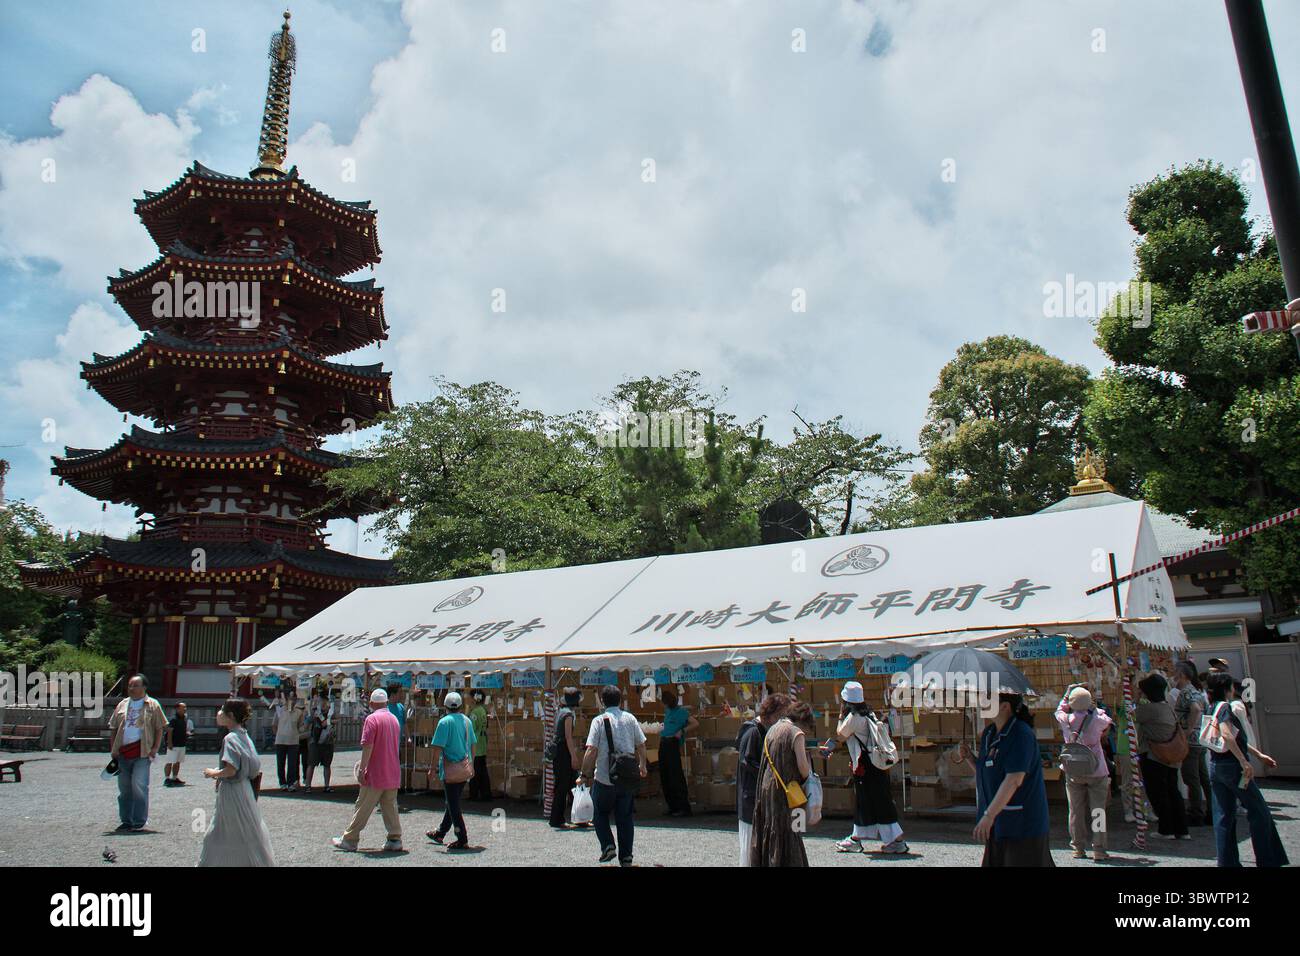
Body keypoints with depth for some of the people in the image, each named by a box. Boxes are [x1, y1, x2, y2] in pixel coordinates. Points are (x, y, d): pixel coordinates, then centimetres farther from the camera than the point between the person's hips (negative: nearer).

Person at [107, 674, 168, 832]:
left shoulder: (152, 705, 2)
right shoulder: (122, 704, 14)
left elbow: (160, 728, 1)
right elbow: (114, 728, 16)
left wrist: (155, 748, -8)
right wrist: (113, 748, 6)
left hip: (142, 753, -5)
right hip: (123, 752, 5)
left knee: (139, 785, -12)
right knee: (124, 787, 10)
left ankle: (139, 821, -2)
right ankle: (126, 821, 22)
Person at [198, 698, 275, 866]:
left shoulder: (230, 738, -19)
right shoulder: (244, 736, 7)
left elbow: (230, 770, -27)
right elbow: (256, 767, 10)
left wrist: (213, 773, -10)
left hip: (232, 791, -9)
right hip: (243, 787, 9)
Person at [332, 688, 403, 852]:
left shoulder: (372, 719, -11)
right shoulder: (394, 719, 11)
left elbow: (367, 746, -17)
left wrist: (362, 769, -14)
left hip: (375, 774, -6)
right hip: (393, 774, 6)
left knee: (363, 809, 3)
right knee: (390, 808, 10)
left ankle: (349, 840, 12)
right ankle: (395, 840, 7)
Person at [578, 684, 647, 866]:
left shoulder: (599, 721, -7)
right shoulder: (630, 718, 2)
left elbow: (591, 750, -14)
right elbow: (641, 745, 6)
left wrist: (585, 775, -6)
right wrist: (642, 766, 22)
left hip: (604, 778, -3)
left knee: (600, 814, 17)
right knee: (625, 817, 13)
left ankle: (608, 846, 1)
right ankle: (626, 856, 12)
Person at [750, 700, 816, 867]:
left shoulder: (773, 729, 12)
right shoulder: (796, 733, -11)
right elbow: (803, 767, -15)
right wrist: (806, 779, 5)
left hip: (766, 786, 8)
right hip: (784, 791, -8)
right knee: (788, 837, 0)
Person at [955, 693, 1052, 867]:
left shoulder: (1021, 734, -18)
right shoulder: (988, 733, 9)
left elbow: (1014, 780, -26)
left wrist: (989, 815, -29)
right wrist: (967, 757, 1)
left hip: (1023, 826, -8)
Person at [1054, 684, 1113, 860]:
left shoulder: (1065, 720, -3)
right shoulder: (1096, 719, -9)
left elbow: (1059, 710, 21)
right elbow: (1108, 721, 15)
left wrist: (1067, 692, 28)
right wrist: (1096, 709, 28)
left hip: (1074, 773, 2)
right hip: (1096, 771, -2)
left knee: (1076, 811, 8)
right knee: (1097, 811, 4)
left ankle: (1078, 848, 13)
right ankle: (1098, 849, 4)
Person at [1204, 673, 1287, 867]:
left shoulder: (1214, 708, 15)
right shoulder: (1224, 707, -13)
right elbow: (1227, 735, -27)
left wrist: (1259, 754, 27)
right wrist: (1244, 762, -26)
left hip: (1215, 767, 8)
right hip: (1232, 766, -8)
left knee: (1223, 816, 8)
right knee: (1259, 811, 6)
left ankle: (1227, 861, 10)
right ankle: (1268, 860, 13)